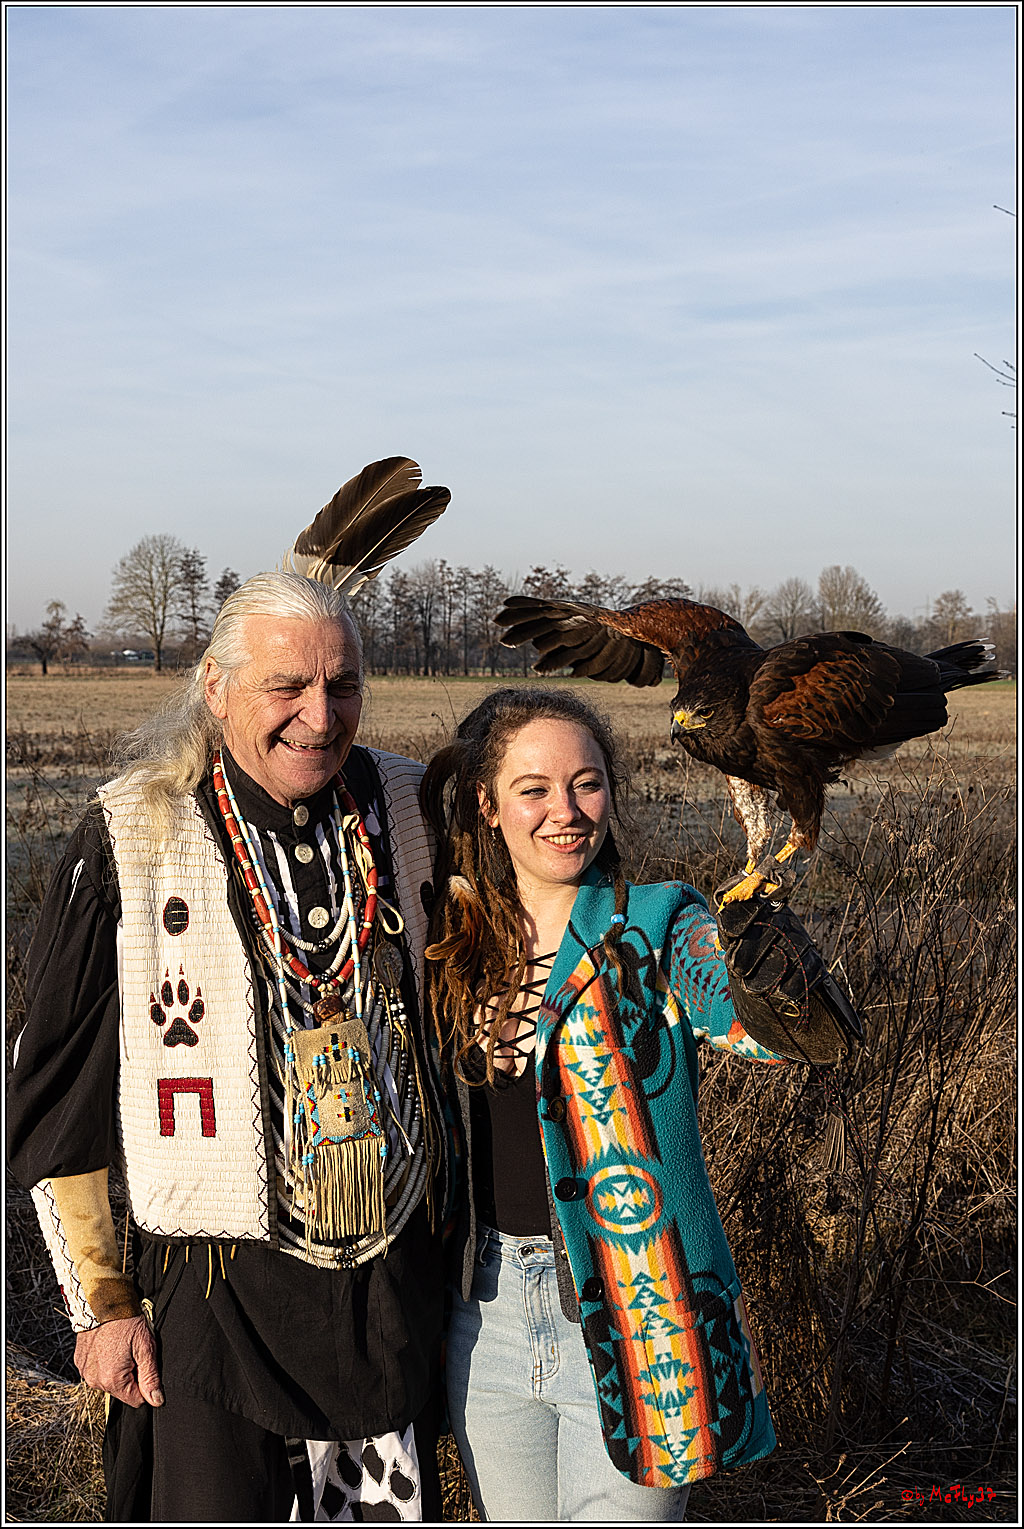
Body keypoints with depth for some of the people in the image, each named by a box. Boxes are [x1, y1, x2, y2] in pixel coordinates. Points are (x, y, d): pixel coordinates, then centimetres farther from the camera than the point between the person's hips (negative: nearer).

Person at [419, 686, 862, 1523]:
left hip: (630, 1320, -4)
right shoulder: (457, 936, 2)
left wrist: (779, 985, -48)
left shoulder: (657, 933, -10)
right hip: (488, 1308, 4)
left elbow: (809, 1031, -28)